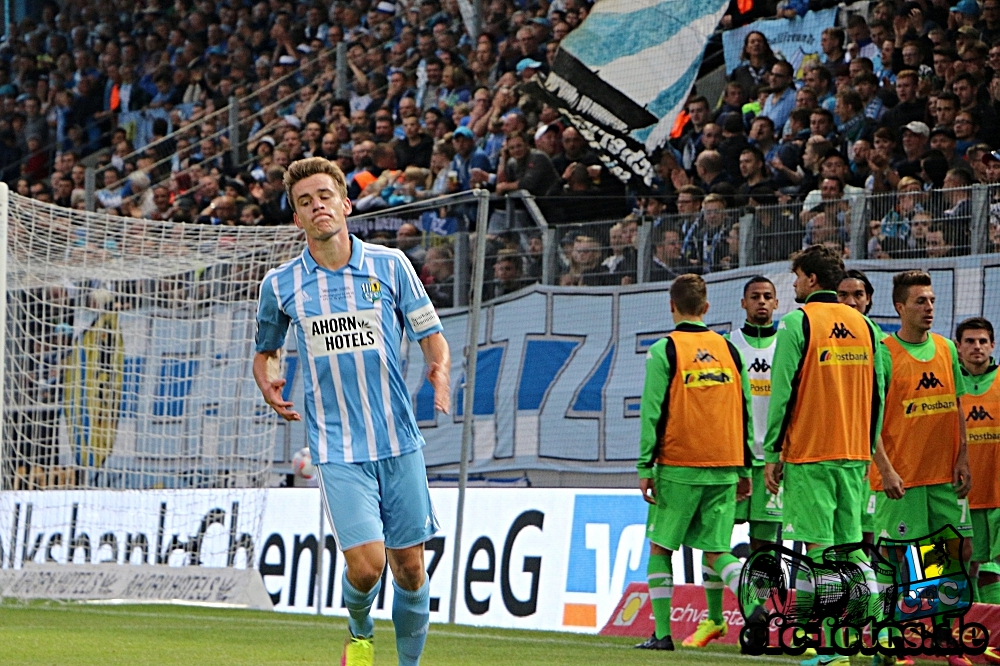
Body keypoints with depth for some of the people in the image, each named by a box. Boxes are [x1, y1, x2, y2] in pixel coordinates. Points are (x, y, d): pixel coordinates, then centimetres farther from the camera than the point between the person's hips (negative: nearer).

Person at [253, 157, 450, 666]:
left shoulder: (390, 265, 3)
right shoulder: (280, 285, 4)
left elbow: (431, 336, 8)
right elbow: (265, 350, 20)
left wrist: (439, 370, -14)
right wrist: (266, 384, -2)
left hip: (399, 442, 1)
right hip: (336, 448, -1)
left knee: (408, 567, 3)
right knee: (365, 564, -15)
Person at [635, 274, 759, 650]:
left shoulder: (664, 350, -4)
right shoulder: (729, 350, 9)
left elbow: (653, 412, -7)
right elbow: (745, 412, 10)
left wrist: (645, 467, -4)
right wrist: (745, 469, 16)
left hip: (678, 467, -4)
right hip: (724, 469, 4)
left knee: (660, 547, 7)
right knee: (714, 549, 9)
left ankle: (662, 633, 1)